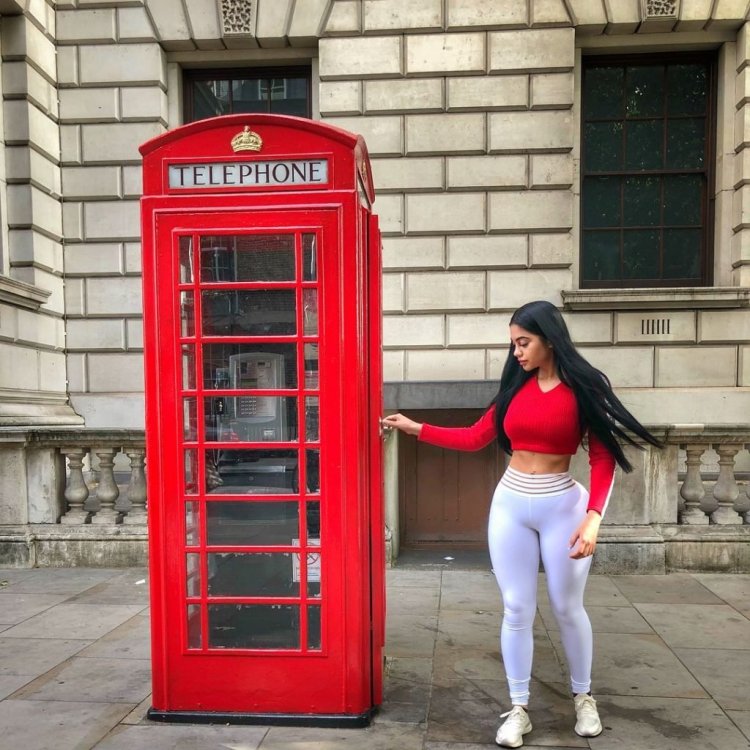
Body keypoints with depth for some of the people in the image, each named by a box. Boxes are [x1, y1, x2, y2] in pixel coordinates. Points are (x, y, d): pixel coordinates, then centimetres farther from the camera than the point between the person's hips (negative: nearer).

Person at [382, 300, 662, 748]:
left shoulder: (583, 387, -7)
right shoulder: (517, 387, 5)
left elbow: (604, 458, -9)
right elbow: (476, 437, 7)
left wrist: (593, 516, -20)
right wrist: (416, 428, 5)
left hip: (562, 506, -3)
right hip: (510, 506, 3)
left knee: (567, 607, 11)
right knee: (517, 610, 6)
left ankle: (584, 697, 34)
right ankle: (519, 709, 20)